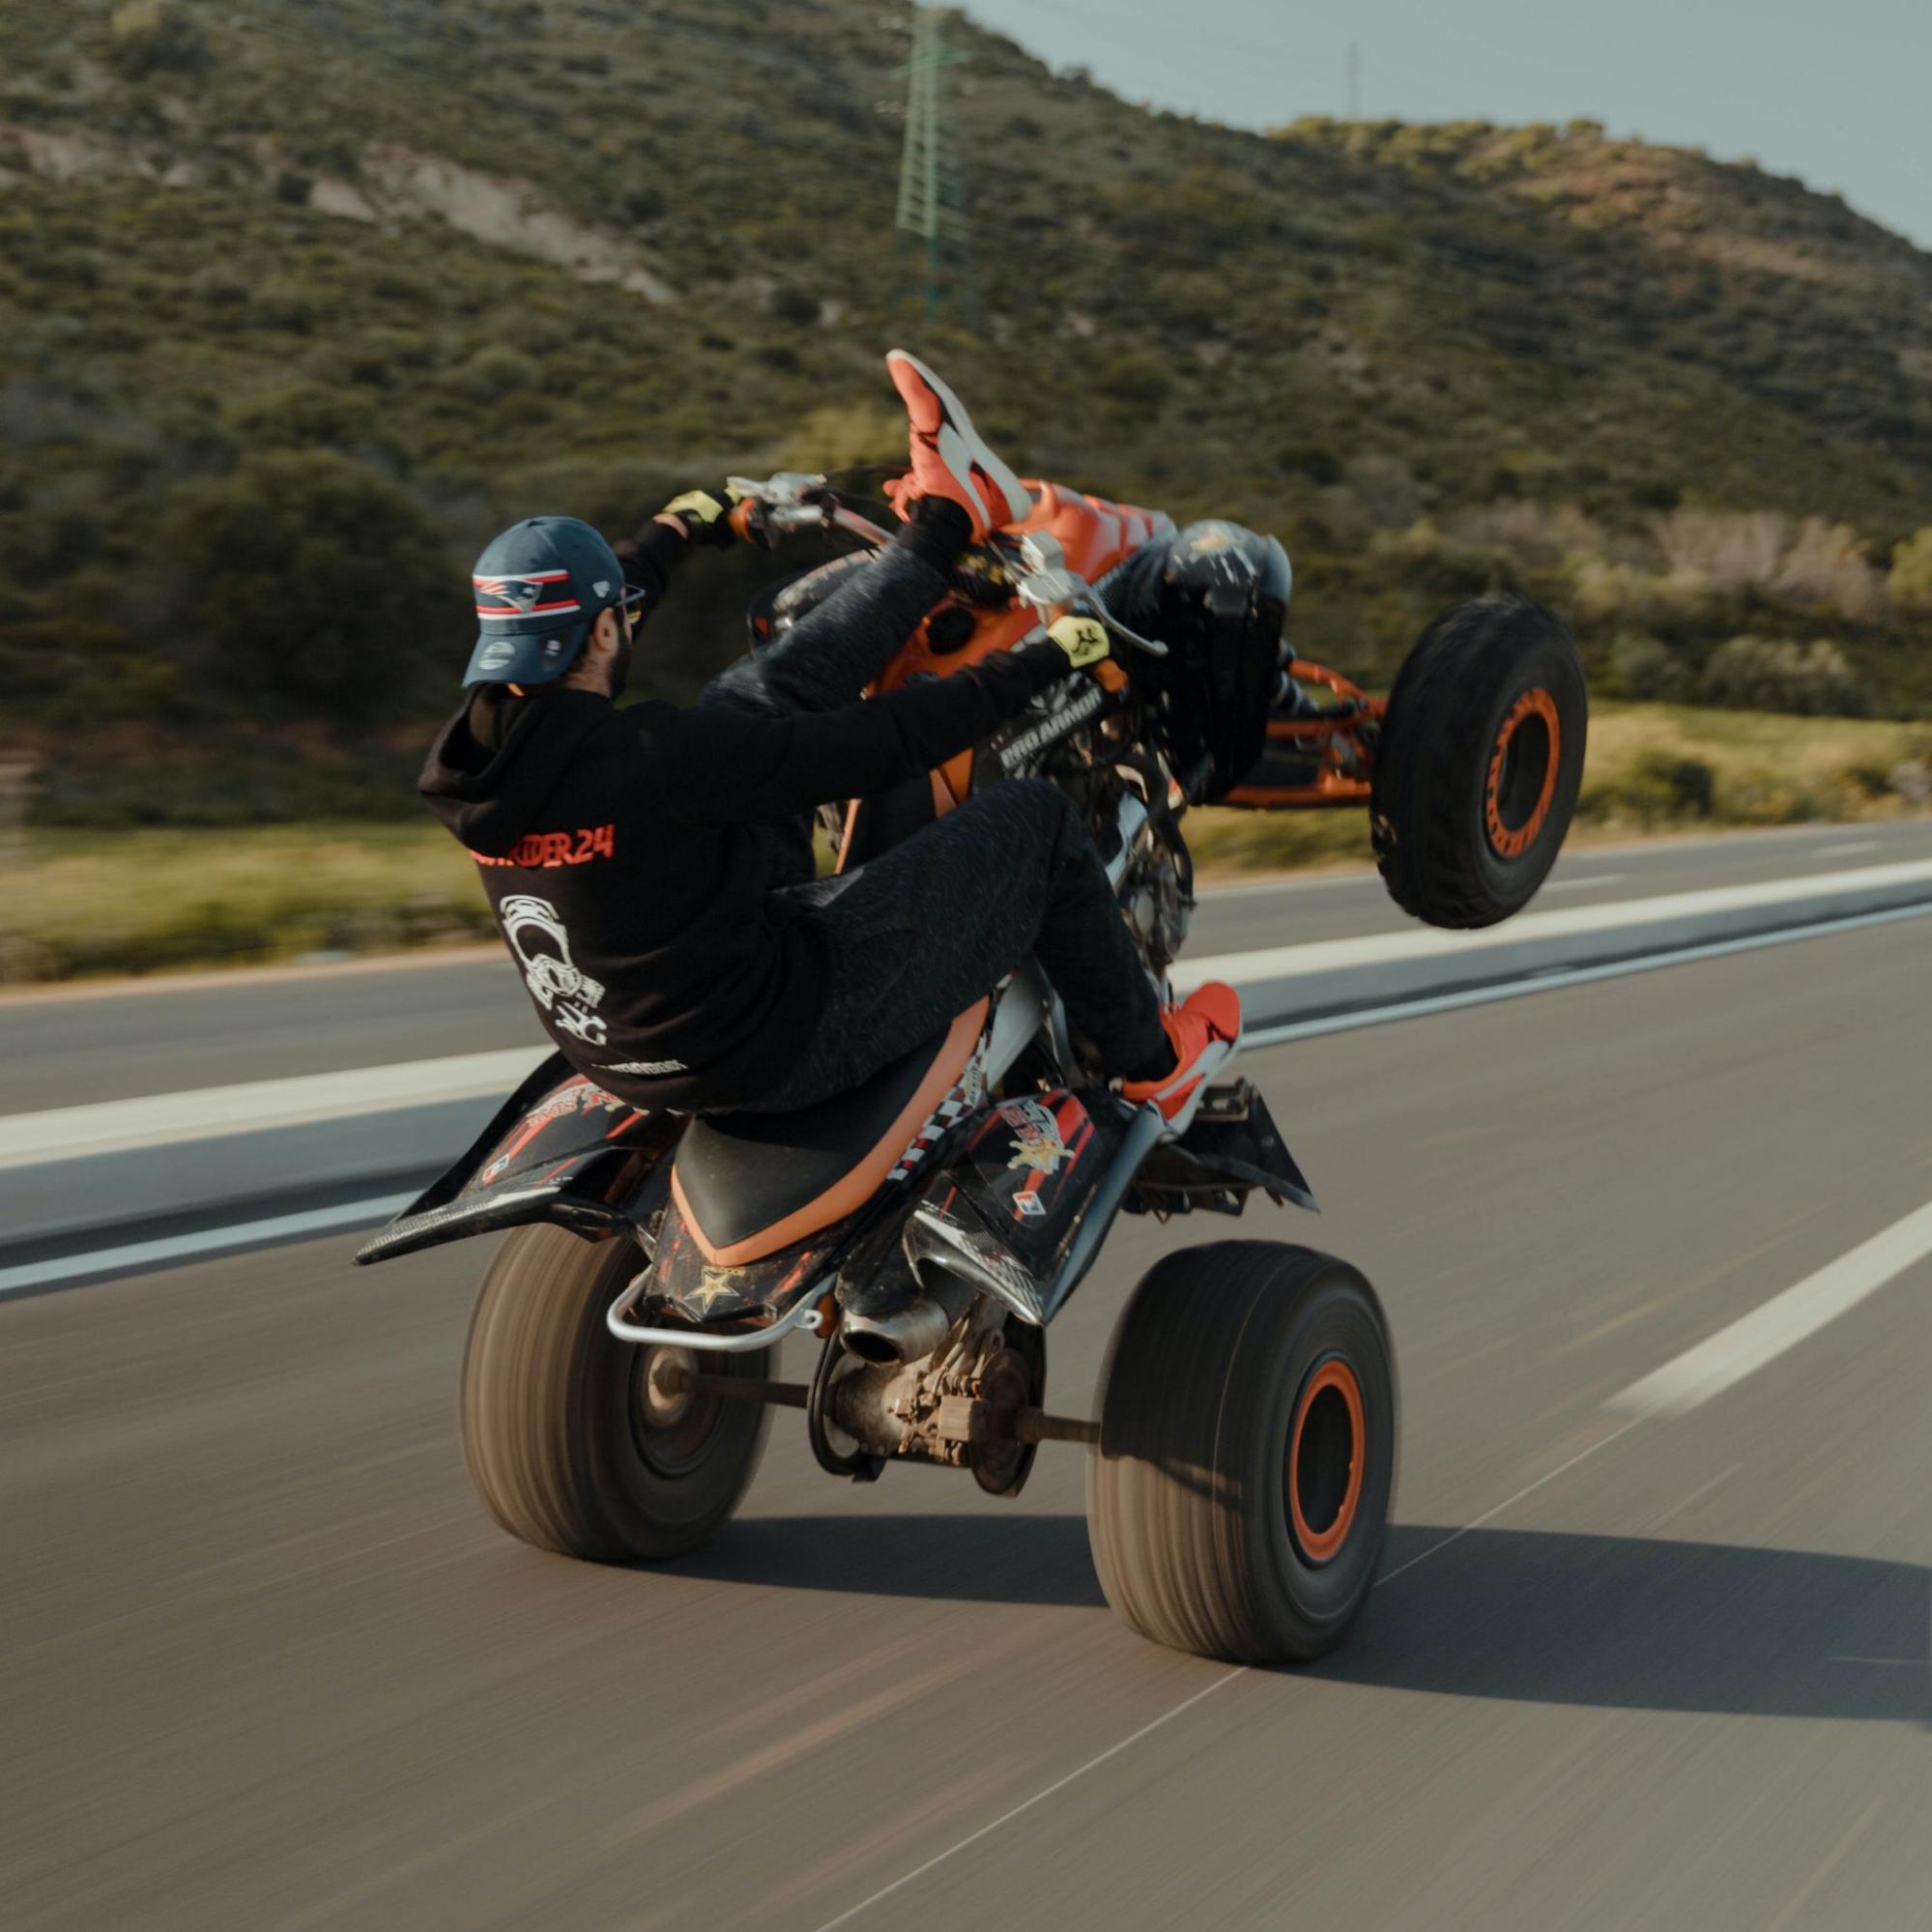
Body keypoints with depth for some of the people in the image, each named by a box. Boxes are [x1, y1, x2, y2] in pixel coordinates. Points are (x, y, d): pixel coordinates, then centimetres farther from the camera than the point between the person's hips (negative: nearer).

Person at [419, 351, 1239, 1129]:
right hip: (778, 1047, -8)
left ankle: (948, 517, 26)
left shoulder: (487, 737, -8)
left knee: (752, 699, 9)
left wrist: (676, 529, 32)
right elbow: (879, 742, -23)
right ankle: (1152, 1061, 24)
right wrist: (1047, 662, -8)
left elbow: (558, 635, 15)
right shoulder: (651, 757, -31)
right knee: (1034, 817, 2)